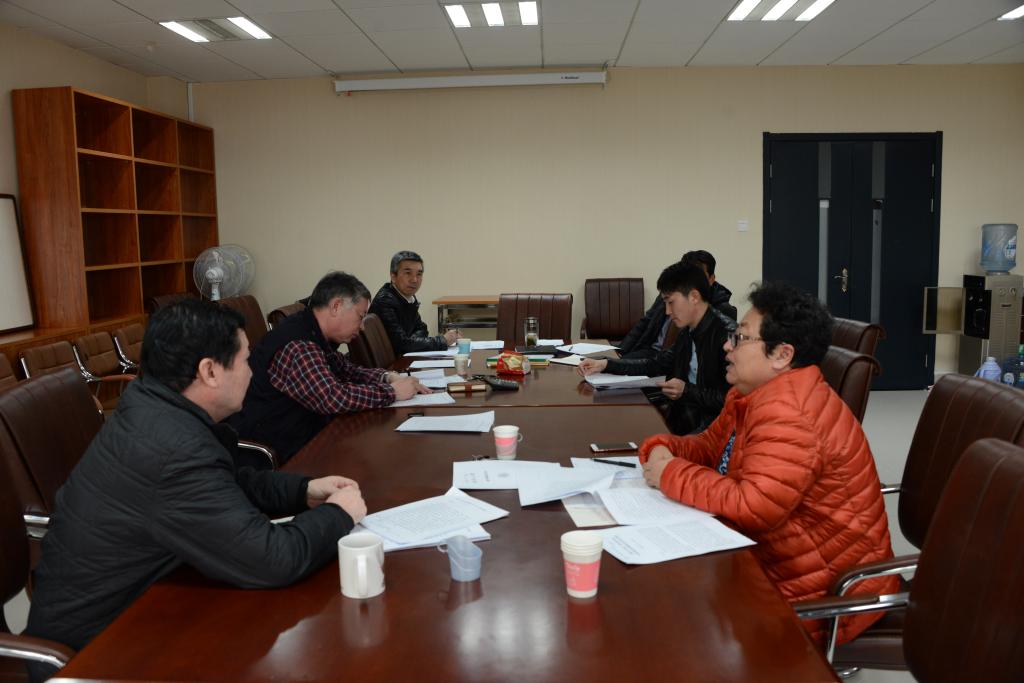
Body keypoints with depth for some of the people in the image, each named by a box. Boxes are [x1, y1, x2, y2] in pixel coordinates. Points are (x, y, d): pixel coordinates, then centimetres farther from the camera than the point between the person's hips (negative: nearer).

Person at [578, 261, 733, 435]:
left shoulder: (727, 333, -15)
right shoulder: (688, 332, 12)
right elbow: (657, 365, 19)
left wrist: (686, 391, -17)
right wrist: (605, 364, 10)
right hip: (683, 418, 8)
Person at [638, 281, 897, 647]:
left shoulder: (786, 416, -28)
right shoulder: (753, 394, 5)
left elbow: (752, 507, -35)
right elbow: (709, 445, 12)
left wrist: (671, 475, -24)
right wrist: (662, 449, -9)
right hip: (776, 560, 9)